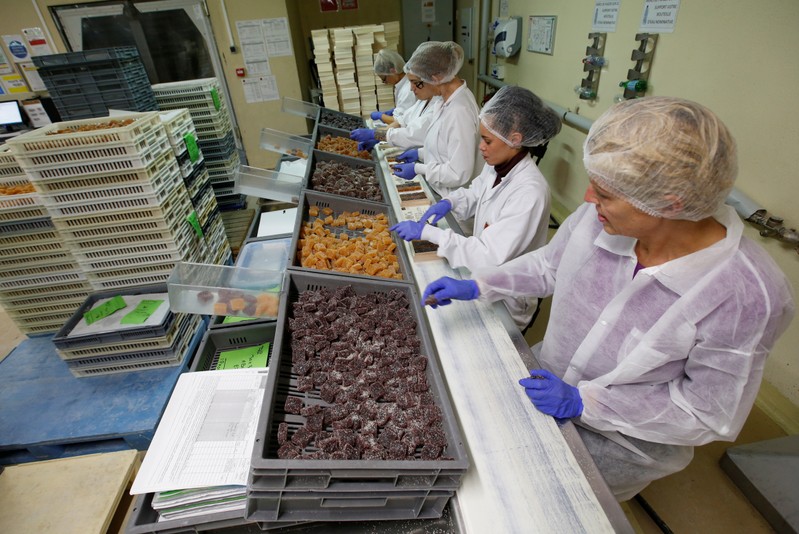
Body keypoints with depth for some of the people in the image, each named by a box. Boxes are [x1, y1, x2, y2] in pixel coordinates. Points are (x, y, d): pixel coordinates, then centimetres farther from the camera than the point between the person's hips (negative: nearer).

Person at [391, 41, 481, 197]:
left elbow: (459, 173, -24)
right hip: (438, 192, 9)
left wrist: (418, 169, -17)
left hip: (451, 199, -8)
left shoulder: (459, 112, -24)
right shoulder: (448, 99, 5)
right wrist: (420, 153, 8)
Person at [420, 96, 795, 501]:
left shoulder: (745, 296, -30)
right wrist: (476, 286, -10)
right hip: (550, 375, 4)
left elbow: (708, 413, -18)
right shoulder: (603, 216, -21)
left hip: (626, 442, -4)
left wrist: (583, 401, -25)